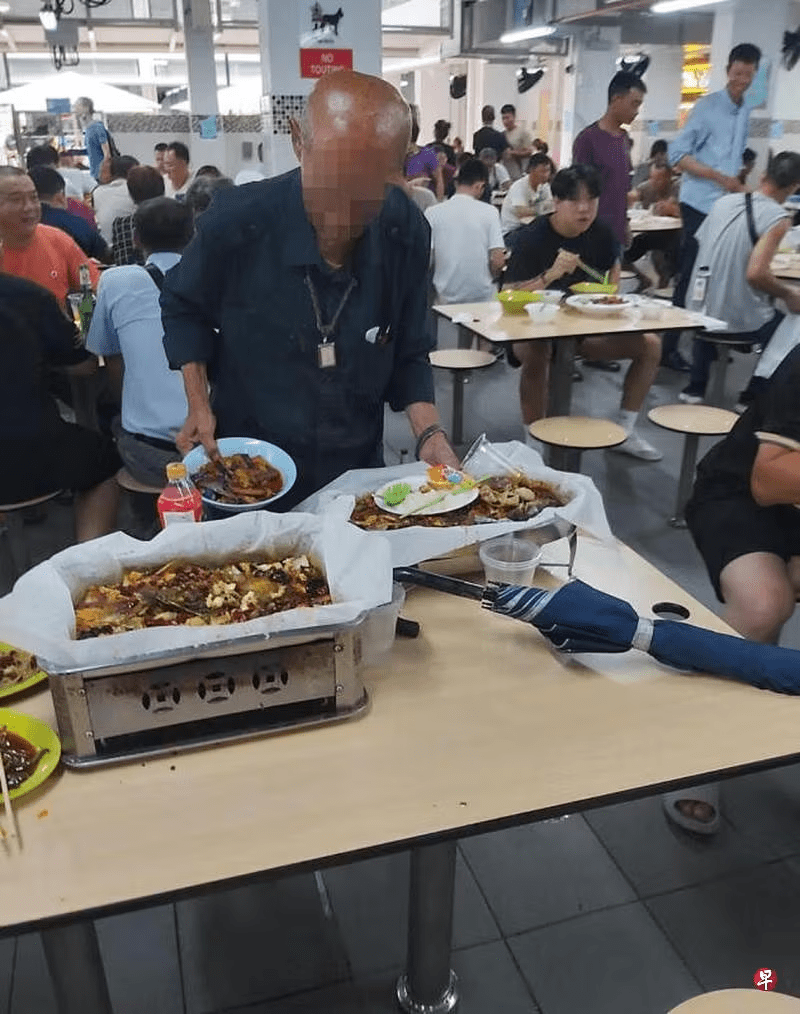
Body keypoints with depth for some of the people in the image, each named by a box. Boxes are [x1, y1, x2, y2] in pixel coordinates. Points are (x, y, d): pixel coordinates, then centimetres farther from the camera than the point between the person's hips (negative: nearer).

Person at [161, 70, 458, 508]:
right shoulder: (234, 222, -21)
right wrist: (199, 407, -13)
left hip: (358, 473, 2)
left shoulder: (407, 233, -14)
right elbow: (184, 308, -2)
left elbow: (408, 354, -1)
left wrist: (429, 434, -16)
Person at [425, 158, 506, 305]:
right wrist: (489, 277, 13)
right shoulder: (489, 212, -6)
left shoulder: (432, 213, -5)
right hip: (484, 298, 0)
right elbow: (498, 261, -10)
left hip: (445, 299, 0)